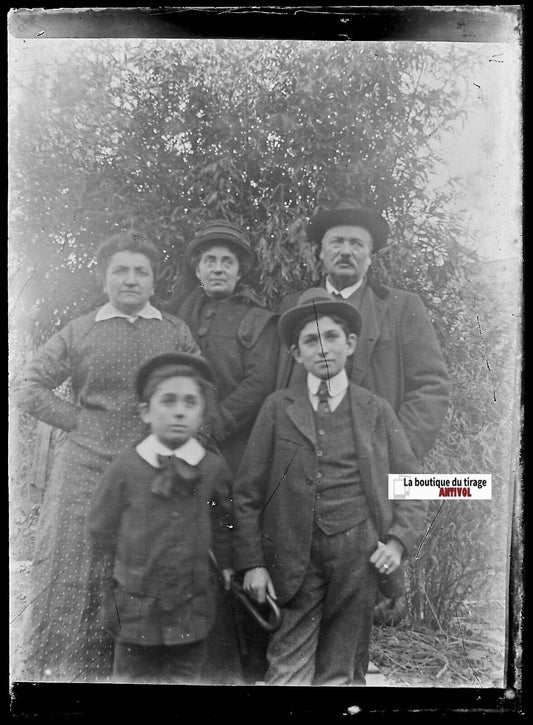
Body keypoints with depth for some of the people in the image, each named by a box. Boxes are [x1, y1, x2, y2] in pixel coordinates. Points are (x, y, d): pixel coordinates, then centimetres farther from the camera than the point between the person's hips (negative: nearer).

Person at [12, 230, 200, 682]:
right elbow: (27, 389, 4)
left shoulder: (176, 332, 7)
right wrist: (80, 420, -3)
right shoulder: (78, 333, 5)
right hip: (87, 471, 0)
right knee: (74, 576, 6)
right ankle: (64, 670, 24)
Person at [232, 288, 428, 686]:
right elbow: (248, 492, 2)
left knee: (341, 672, 12)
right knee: (290, 670, 0)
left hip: (360, 552, 1)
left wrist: (399, 540, -6)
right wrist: (252, 562, -4)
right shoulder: (278, 407, 3)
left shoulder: (377, 411, 6)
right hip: (296, 554, -1)